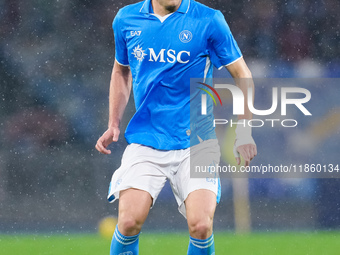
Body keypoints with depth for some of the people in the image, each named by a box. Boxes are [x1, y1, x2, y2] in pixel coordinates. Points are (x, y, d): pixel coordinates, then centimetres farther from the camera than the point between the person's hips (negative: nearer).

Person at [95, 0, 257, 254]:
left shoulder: (209, 20, -5)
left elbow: (242, 74, 4)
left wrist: (244, 133, -1)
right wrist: (114, 125, 13)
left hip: (196, 142, -2)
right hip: (144, 141, 2)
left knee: (201, 225, -15)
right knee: (129, 222, -14)